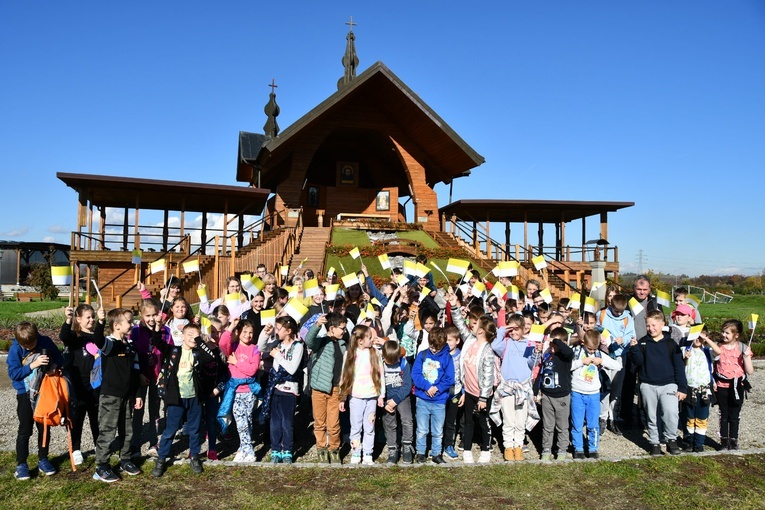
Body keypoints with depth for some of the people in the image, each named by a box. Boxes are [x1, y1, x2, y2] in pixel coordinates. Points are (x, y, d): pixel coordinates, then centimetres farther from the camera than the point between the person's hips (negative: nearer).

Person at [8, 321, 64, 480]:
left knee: (44, 428, 11)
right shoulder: (15, 349, -14)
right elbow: (13, 373, -17)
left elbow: (59, 358, 1)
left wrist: (54, 366, -20)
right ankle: (21, 464, 14)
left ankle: (43, 460, 24)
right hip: (26, 393, -2)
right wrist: (32, 365, -29)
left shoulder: (45, 342, -9)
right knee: (25, 430, 1)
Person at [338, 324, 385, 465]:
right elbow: (344, 376, 1)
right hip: (355, 397, -1)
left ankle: (368, 455, 17)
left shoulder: (374, 353, 0)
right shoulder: (350, 354, -3)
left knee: (369, 428, 7)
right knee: (356, 427, 7)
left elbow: (380, 374, 3)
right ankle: (355, 455, 18)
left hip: (371, 396, 1)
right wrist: (342, 398, 2)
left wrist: (381, 395, 1)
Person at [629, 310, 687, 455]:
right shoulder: (642, 342, 3)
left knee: (671, 413, -17)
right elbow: (637, 362, -3)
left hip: (668, 384, -2)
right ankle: (654, 442, 25)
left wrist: (682, 388, 0)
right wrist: (634, 349, -20)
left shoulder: (671, 343, 1)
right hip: (647, 385, 2)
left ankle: (671, 439, 4)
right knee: (651, 417, 10)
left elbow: (679, 366, 3)